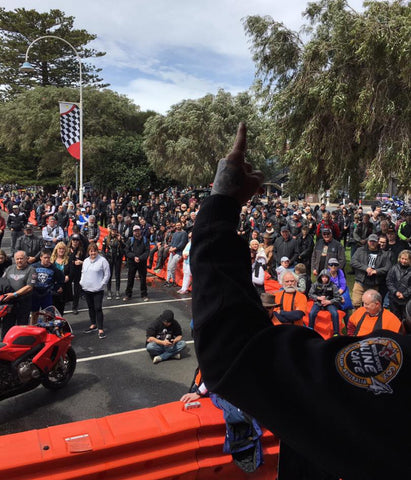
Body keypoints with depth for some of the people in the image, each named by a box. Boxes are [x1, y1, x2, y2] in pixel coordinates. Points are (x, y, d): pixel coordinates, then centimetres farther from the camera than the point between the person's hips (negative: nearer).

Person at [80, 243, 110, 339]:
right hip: (86, 289, 6)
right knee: (91, 308, 17)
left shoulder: (102, 260, -9)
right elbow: (83, 272, 22)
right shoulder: (86, 261, 10)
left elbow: (107, 274, -7)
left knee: (98, 308, -7)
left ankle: (101, 329, -1)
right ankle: (93, 325, 31)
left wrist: (101, 285, -11)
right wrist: (81, 282, 9)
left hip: (98, 290, -6)